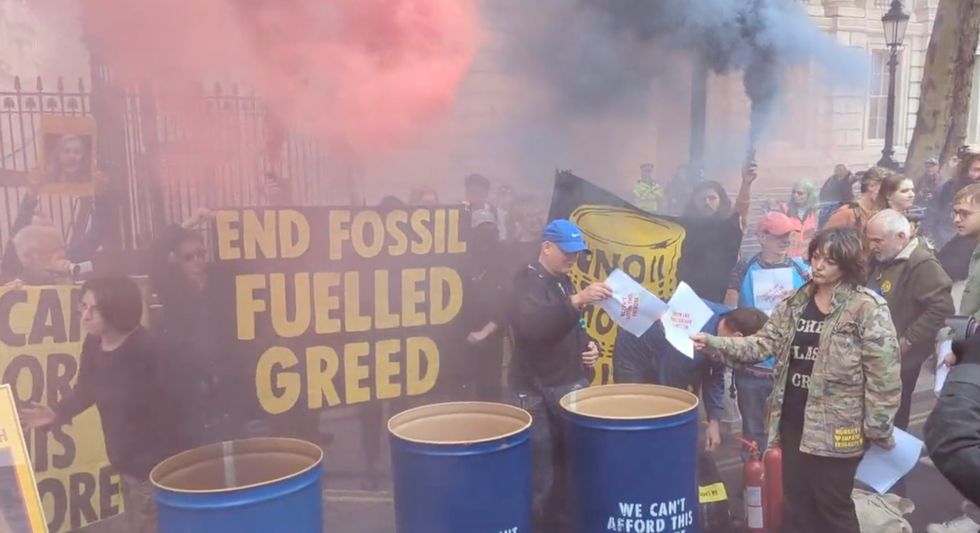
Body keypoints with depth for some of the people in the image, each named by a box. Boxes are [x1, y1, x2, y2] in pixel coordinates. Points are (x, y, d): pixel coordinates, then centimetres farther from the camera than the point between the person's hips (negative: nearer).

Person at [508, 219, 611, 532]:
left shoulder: (564, 283, 16)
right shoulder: (525, 283, -10)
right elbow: (531, 327, -30)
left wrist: (588, 345, 8)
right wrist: (576, 301, -39)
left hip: (571, 388, 8)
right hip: (538, 394, -8)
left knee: (567, 471, 11)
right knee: (540, 478, -3)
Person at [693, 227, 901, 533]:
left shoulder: (868, 309, -12)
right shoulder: (795, 303, 7)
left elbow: (883, 374, -13)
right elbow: (762, 343, 3)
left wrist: (878, 429, -12)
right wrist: (712, 343, -9)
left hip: (836, 428, -5)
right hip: (794, 420, 6)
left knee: (833, 505, 9)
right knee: (796, 501, 17)